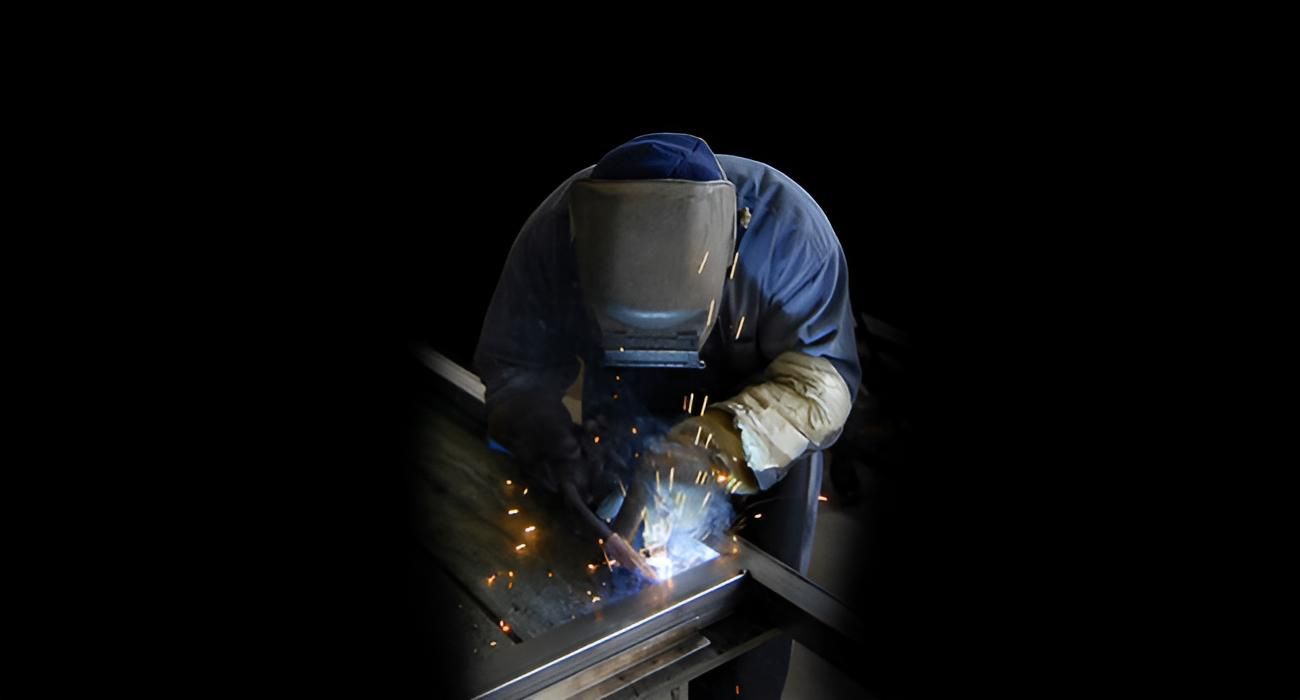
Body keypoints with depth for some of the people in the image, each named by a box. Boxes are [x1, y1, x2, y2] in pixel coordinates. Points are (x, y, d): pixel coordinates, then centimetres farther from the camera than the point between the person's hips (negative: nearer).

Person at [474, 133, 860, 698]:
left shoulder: (784, 227, -34)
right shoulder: (555, 234, -28)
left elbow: (822, 373, -34)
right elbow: (513, 367, -16)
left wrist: (727, 449, -50)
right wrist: (546, 433, -38)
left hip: (764, 452, -1)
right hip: (626, 439, 2)